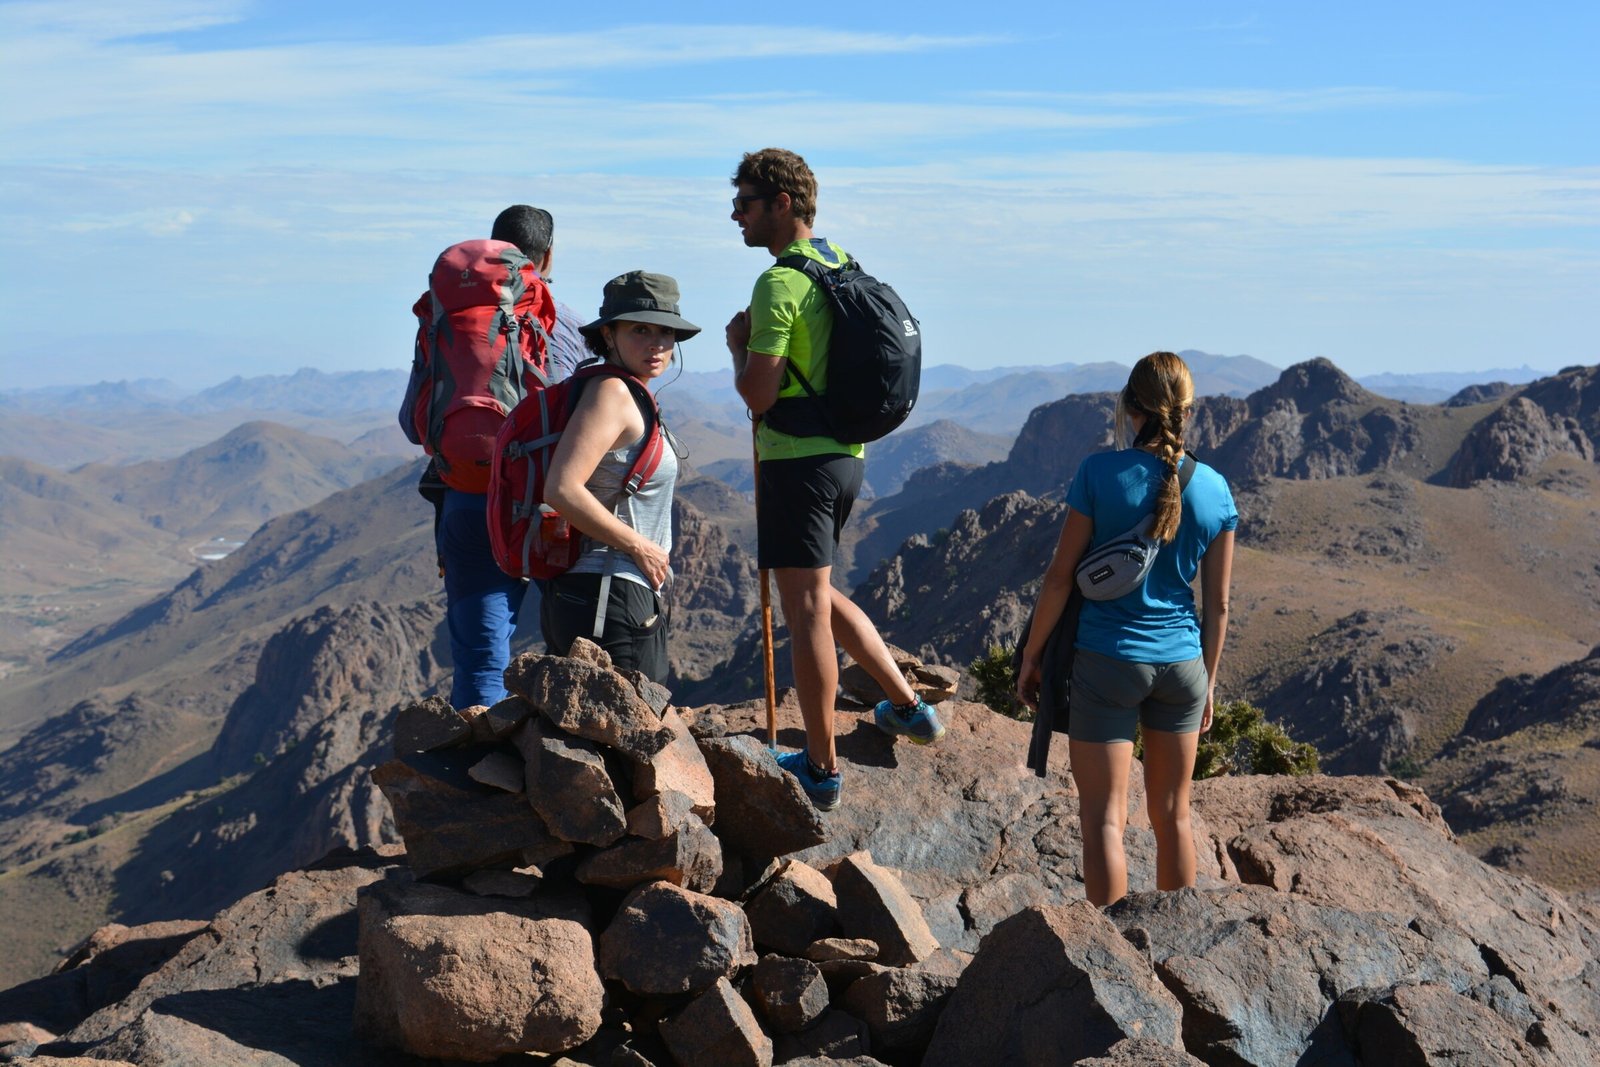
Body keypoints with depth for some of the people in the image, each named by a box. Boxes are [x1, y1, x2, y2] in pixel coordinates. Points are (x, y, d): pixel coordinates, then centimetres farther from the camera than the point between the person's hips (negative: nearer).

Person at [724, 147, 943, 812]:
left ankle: (821, 770, 5)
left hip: (799, 461, -9)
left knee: (807, 612, -2)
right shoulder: (841, 262, 12)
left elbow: (758, 395, -20)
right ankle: (908, 707, 26)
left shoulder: (779, 284, -17)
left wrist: (738, 345, -2)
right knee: (819, 595, 23)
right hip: (845, 456, 9)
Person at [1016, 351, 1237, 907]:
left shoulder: (1101, 472, -10)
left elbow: (1061, 576, -8)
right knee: (1173, 814, 16)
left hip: (1109, 658, -4)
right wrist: (1209, 681, 16)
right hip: (1182, 664, 4)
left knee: (1104, 817, 1)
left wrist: (1031, 655, 3)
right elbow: (1218, 603, 5)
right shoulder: (1213, 488, 1)